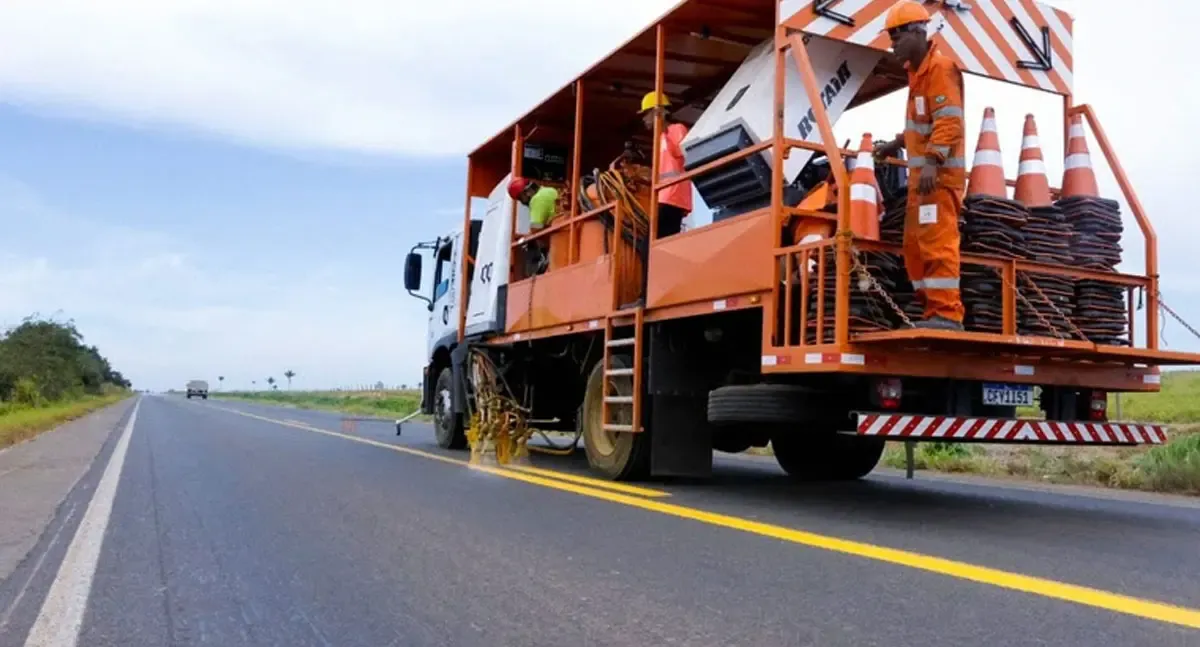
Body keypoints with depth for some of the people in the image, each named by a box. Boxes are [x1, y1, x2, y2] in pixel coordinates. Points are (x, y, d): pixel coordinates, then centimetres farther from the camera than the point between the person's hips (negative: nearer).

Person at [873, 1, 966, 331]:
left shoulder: (940, 67, -9)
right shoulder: (919, 70, 21)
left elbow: (948, 121, -20)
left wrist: (932, 161, -27)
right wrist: (896, 144, 29)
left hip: (938, 173, -10)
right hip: (922, 173, 10)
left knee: (937, 244, -13)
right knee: (915, 246, 9)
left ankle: (947, 314, -13)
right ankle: (936, 312, 12)